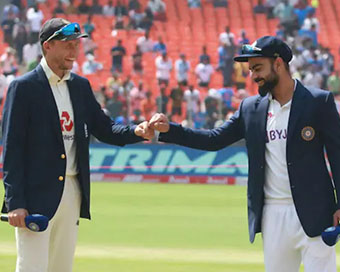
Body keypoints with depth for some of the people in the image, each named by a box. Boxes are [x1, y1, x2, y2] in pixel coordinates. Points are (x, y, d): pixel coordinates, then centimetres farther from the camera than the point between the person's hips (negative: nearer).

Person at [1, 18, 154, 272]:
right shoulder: (24, 87, -7)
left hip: (73, 193, 7)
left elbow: (105, 129, 14)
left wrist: (136, 132, -9)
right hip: (37, 195, -7)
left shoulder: (81, 86, 13)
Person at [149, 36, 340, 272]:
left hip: (312, 215, -5)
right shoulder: (251, 108, 10)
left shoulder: (319, 102, -4)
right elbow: (214, 140, 11)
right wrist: (169, 130, -1)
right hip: (272, 215, 5)